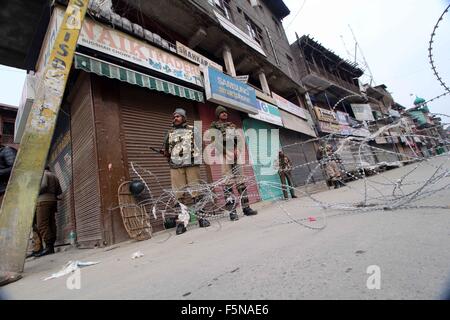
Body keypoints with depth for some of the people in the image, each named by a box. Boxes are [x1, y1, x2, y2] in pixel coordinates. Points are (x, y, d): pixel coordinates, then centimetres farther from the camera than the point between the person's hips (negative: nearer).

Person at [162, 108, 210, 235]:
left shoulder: (192, 130, 12)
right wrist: (165, 153, 1)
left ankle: (201, 217, 11)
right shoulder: (170, 133, 20)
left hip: (192, 164, -2)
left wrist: (195, 160, -7)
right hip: (175, 166, 2)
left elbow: (199, 147, 6)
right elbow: (166, 149, 23)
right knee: (179, 194, -2)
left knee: (196, 191, 0)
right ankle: (182, 221, 4)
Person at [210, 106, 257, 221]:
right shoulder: (214, 125, 9)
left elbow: (238, 139, 15)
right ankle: (232, 211, -4)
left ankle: (246, 207, 9)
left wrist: (236, 150, -5)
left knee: (240, 181, 3)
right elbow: (216, 142, -4)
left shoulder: (232, 125, 24)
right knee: (228, 183, -8)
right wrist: (227, 152, -13)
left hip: (235, 153, 5)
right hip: (224, 154, -4)